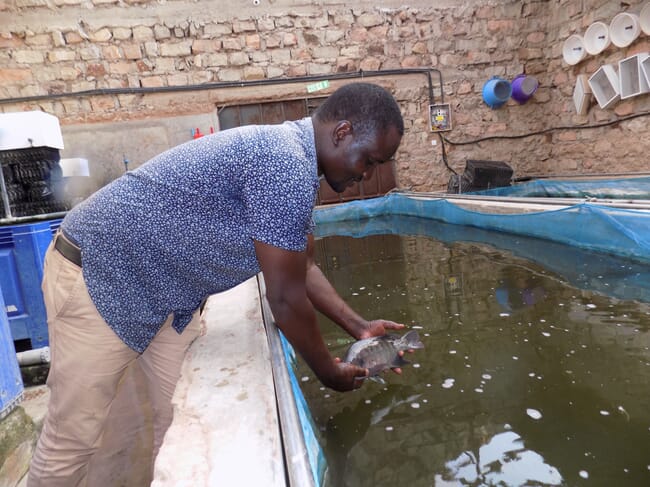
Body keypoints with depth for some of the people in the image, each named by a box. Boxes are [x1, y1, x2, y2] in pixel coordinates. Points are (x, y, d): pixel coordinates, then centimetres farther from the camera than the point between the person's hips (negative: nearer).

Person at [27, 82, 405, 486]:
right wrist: (330, 373, -7)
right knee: (76, 438, 5)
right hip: (99, 274, -9)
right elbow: (286, 300, -23)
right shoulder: (284, 164, -29)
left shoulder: (295, 157, 3)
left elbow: (304, 268, 9)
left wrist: (359, 327, 5)